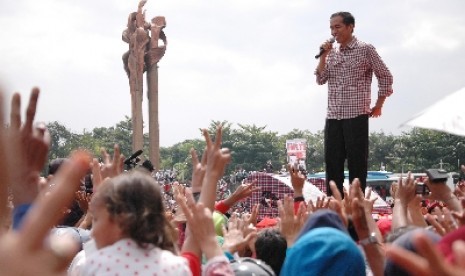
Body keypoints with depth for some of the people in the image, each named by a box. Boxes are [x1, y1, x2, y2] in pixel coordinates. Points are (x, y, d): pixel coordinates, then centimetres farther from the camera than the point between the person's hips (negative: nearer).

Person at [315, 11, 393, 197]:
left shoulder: (365, 50, -2)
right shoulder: (332, 53, 13)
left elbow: (385, 77, 1)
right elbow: (320, 79, 7)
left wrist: (378, 106, 2)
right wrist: (323, 56, -3)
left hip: (357, 116, -5)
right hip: (333, 117, 5)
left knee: (357, 163, -2)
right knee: (332, 162, 5)